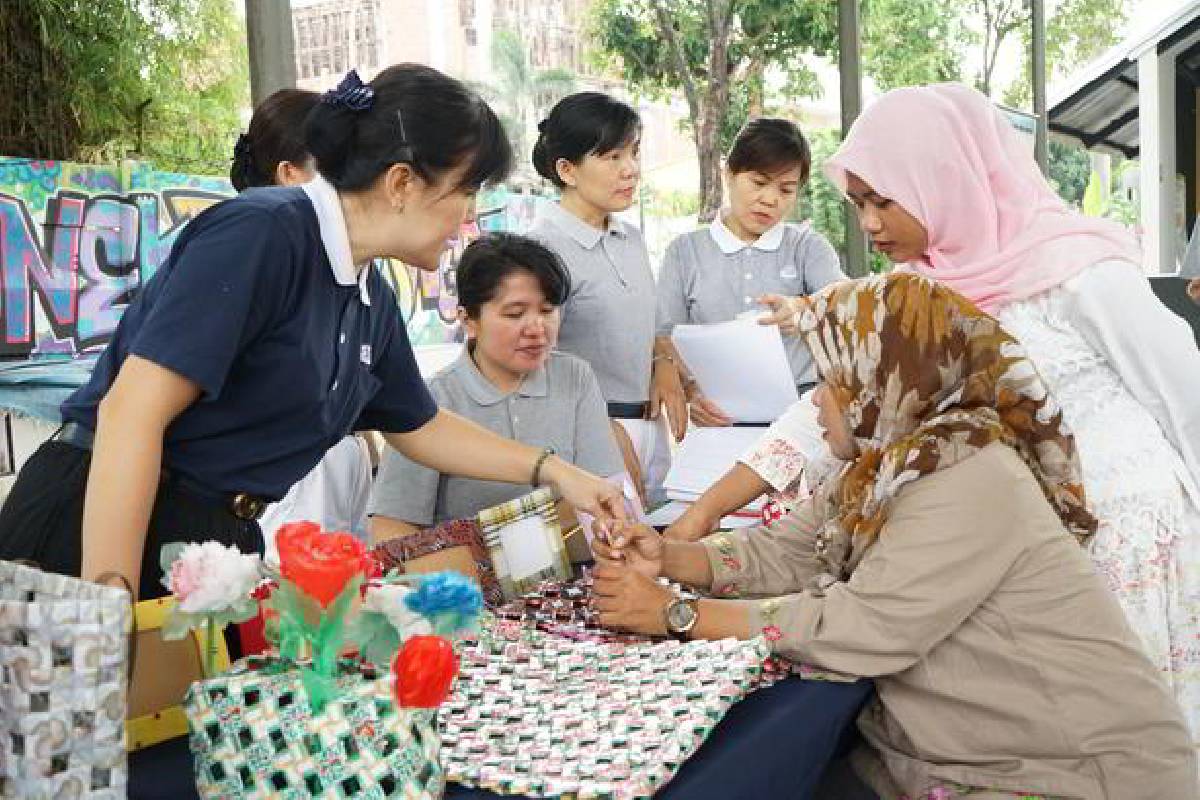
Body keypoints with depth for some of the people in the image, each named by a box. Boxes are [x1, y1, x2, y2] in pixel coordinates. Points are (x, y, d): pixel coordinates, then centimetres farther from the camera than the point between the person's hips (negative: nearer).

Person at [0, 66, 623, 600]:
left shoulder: (371, 299, 5)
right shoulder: (262, 234, -20)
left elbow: (420, 428, 21)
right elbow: (131, 414, -24)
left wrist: (553, 471, 17)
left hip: (222, 544, 8)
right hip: (100, 532, -8)